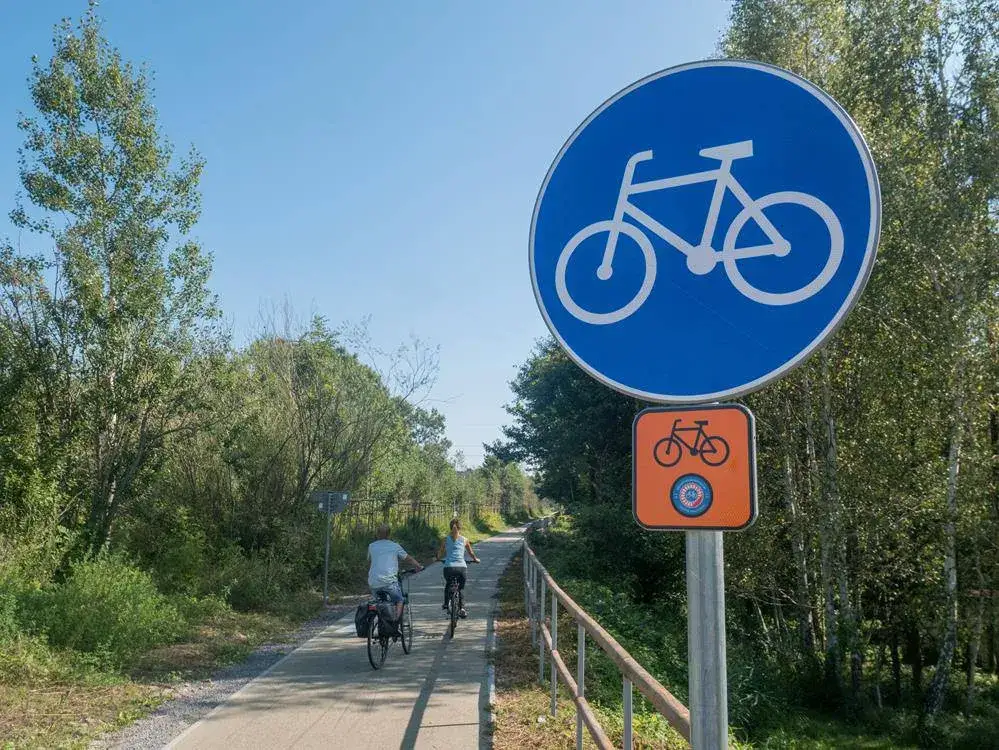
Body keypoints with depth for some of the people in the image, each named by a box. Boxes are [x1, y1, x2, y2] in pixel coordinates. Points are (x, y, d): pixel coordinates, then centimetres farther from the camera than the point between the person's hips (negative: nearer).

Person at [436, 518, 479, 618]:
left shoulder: (446, 539, 8)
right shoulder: (464, 540, 9)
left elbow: (440, 554, 14)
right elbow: (471, 552, 23)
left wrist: (438, 558, 36)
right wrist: (475, 559, 43)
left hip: (449, 567, 0)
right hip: (461, 567, 0)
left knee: (447, 585, 30)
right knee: (461, 588, 19)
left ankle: (446, 604, 25)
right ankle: (462, 608, 1)